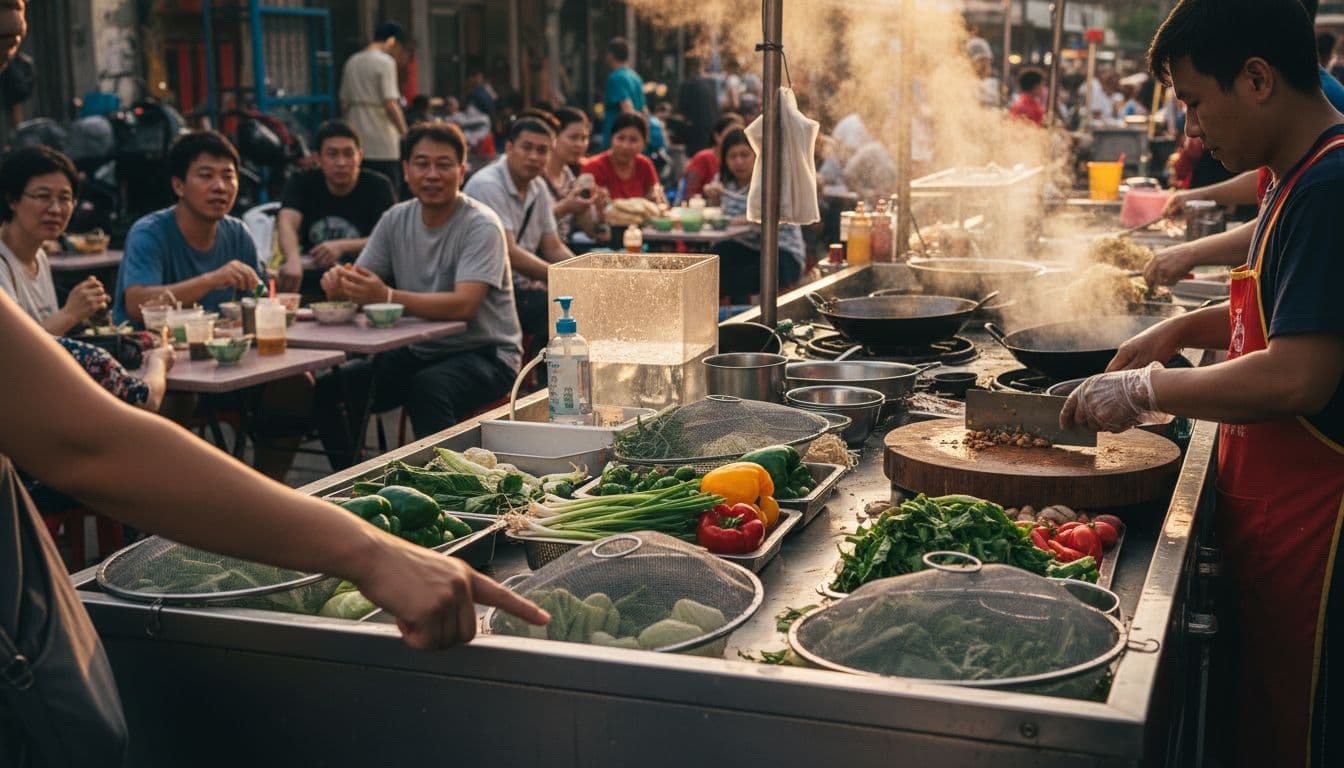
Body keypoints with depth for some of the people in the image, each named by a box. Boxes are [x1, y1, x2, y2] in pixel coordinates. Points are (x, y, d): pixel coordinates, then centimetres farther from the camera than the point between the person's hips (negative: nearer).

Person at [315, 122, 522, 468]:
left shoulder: (481, 226, -14)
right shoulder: (396, 219, 5)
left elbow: (464, 305, -28)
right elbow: (360, 286, 2)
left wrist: (387, 297, -40)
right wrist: (339, 284, -24)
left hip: (484, 354, -6)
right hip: (419, 351, 6)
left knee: (427, 390, -36)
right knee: (327, 387, -10)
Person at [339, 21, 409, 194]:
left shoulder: (351, 62, 12)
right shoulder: (385, 62, -9)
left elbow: (344, 102, 16)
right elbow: (390, 104, -16)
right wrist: (405, 133, -9)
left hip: (357, 140, 7)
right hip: (382, 143, -7)